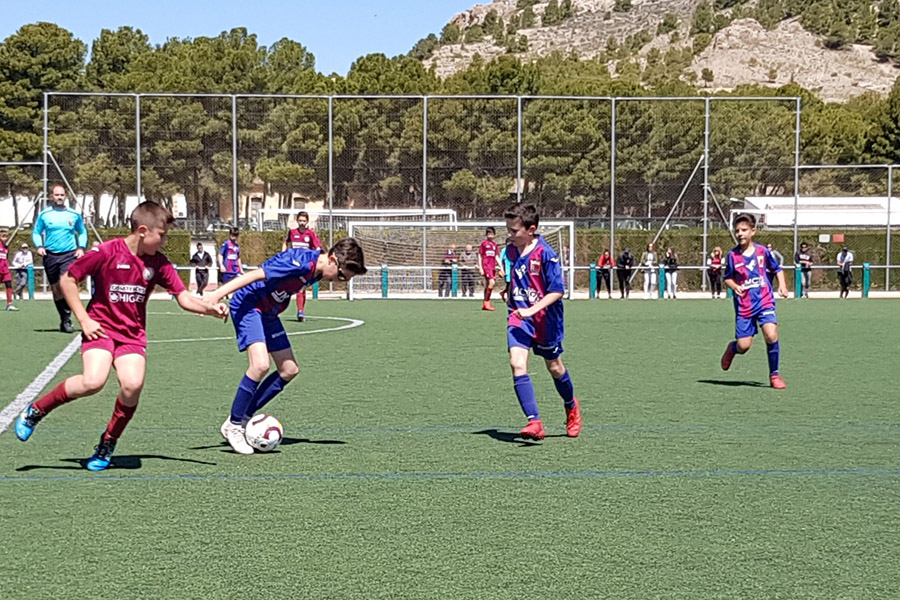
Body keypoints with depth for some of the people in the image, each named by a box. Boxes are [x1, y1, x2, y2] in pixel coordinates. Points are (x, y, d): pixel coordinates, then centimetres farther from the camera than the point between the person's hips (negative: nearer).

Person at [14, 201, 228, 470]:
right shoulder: (106, 252, -13)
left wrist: (210, 308, -16)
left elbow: (184, 297, 2)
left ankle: (107, 446, 3)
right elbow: (67, 280, -5)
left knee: (132, 385, -22)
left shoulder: (158, 262, 0)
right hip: (101, 327, -4)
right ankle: (35, 411, -2)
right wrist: (84, 319, -9)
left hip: (133, 334, 4)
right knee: (93, 382, -27)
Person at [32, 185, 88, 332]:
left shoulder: (74, 215, 6)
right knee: (56, 290, 6)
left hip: (69, 255, -2)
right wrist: (39, 246, -5)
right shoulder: (44, 215, 5)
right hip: (50, 255, 2)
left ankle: (66, 320, -14)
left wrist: (81, 247, 3)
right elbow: (36, 232, 12)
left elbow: (82, 232, 18)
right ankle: (63, 319, 19)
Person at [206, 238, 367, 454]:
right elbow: (254, 275, -29)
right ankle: (232, 426, -10)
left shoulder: (317, 271, 2)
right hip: (248, 305, -10)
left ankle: (243, 418, 12)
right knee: (261, 365, -25)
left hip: (268, 313, 10)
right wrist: (217, 295, -31)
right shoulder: (300, 262, -27)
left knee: (289, 370, 7)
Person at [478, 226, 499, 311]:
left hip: (493, 267, 6)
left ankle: (484, 304, 17)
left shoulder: (495, 244, 14)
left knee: (487, 285, 10)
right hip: (486, 266, -6)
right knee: (491, 282, -19)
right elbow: (479, 256, -1)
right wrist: (480, 268, -8)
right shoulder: (484, 243, -1)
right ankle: (486, 302, -11)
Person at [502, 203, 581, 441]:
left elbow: (557, 290, -20)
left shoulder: (546, 254, -18)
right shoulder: (511, 251, 2)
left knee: (554, 367, 14)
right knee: (517, 363, -18)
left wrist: (532, 310, -28)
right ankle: (534, 422, -21)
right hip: (519, 318, 4)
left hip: (546, 319, -4)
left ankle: (571, 406, 45)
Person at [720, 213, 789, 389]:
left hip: (764, 302, 0)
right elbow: (727, 278, 9)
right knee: (743, 346, -3)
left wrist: (782, 285, 0)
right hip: (744, 306, 0)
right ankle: (732, 348, 37)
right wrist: (735, 287, -12)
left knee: (771, 336, -20)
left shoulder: (762, 251, 1)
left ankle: (774, 375, -2)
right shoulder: (733, 256, -2)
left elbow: (777, 269, 15)